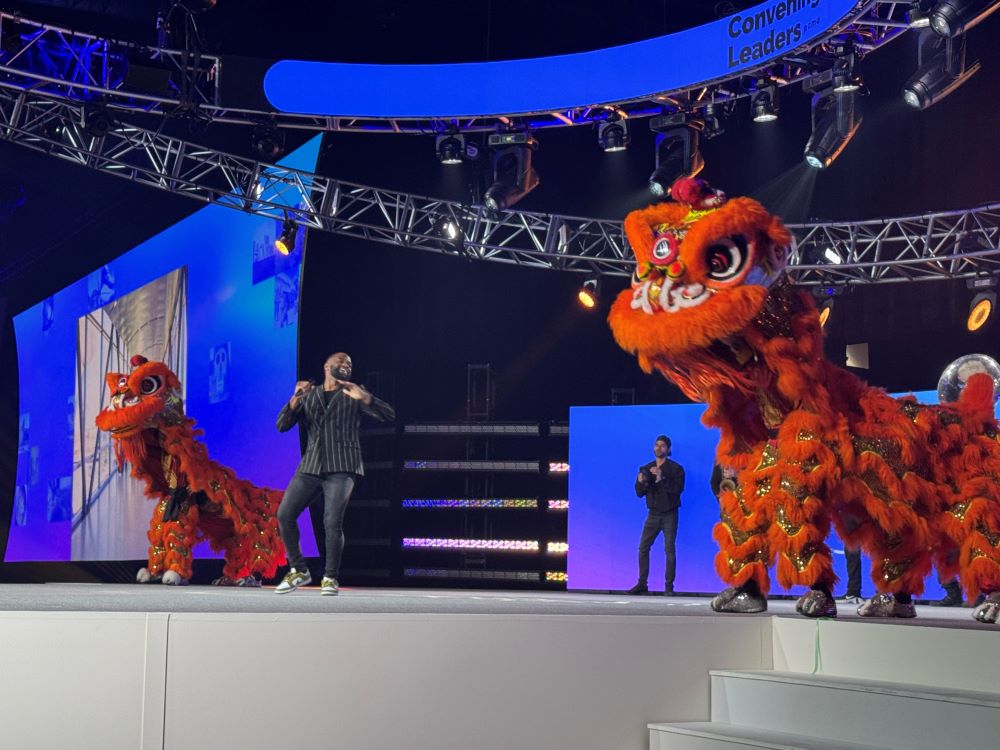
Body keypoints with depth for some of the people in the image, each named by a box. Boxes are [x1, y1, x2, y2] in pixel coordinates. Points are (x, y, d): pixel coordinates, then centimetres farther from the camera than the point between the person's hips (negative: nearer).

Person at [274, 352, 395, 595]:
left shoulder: (353, 395, 10)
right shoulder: (308, 396, 16)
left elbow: (388, 415, -2)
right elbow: (282, 425, 5)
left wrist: (363, 397, -19)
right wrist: (295, 400, -13)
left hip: (342, 467, -3)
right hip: (311, 466, 3)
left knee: (332, 521, -16)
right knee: (284, 514, -6)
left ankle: (330, 578, -1)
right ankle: (298, 570, 10)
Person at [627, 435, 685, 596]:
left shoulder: (675, 468, -2)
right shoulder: (645, 469, 10)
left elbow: (678, 489, -16)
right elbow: (639, 493, 7)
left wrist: (661, 478, -25)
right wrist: (640, 482, -14)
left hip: (669, 514, -4)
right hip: (653, 514, 4)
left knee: (669, 549, -6)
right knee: (643, 547, -1)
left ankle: (669, 587, -3)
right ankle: (642, 583, 6)